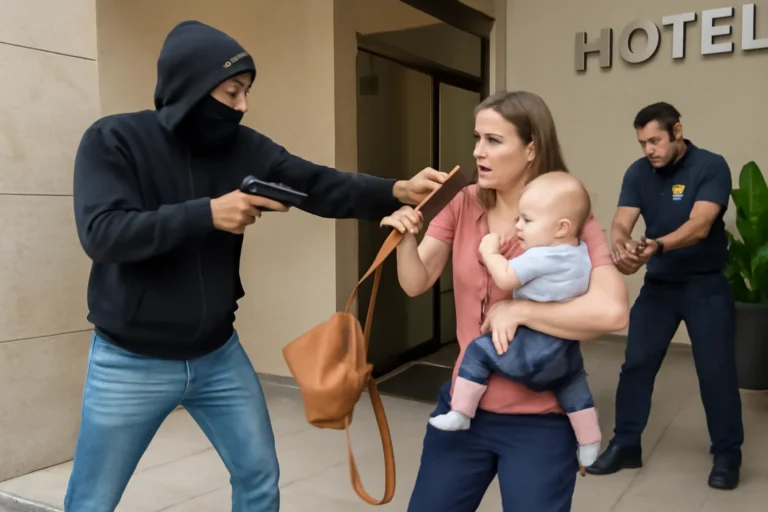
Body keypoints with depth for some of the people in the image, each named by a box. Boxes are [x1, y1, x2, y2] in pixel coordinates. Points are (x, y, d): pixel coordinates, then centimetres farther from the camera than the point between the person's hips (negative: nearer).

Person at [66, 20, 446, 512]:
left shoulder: (245, 148, -2)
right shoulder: (113, 140, -13)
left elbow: (321, 185, -9)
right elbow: (102, 233, -24)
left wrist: (399, 190, -24)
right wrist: (207, 214, -30)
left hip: (219, 354, 4)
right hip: (130, 362, -3)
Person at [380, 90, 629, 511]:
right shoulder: (465, 205, -1)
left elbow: (612, 312, -27)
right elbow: (415, 283, -4)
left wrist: (518, 310, -22)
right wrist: (406, 238, -22)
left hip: (538, 421, -4)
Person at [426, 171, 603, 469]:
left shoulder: (540, 257, -19)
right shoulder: (582, 253, 8)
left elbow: (505, 279, -19)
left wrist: (490, 252, -3)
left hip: (534, 348, -9)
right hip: (567, 351, 9)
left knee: (479, 351, -1)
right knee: (575, 390, 28)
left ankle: (460, 415, 3)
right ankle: (590, 448, 36)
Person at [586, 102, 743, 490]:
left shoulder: (711, 167, -14)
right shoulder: (638, 173, -3)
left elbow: (699, 225, -27)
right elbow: (621, 223, -13)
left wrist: (656, 246, -45)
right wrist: (621, 247, -37)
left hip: (706, 285, -3)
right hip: (658, 284, 4)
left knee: (716, 370, 0)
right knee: (636, 364, 4)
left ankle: (727, 454, 18)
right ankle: (625, 445, 17)